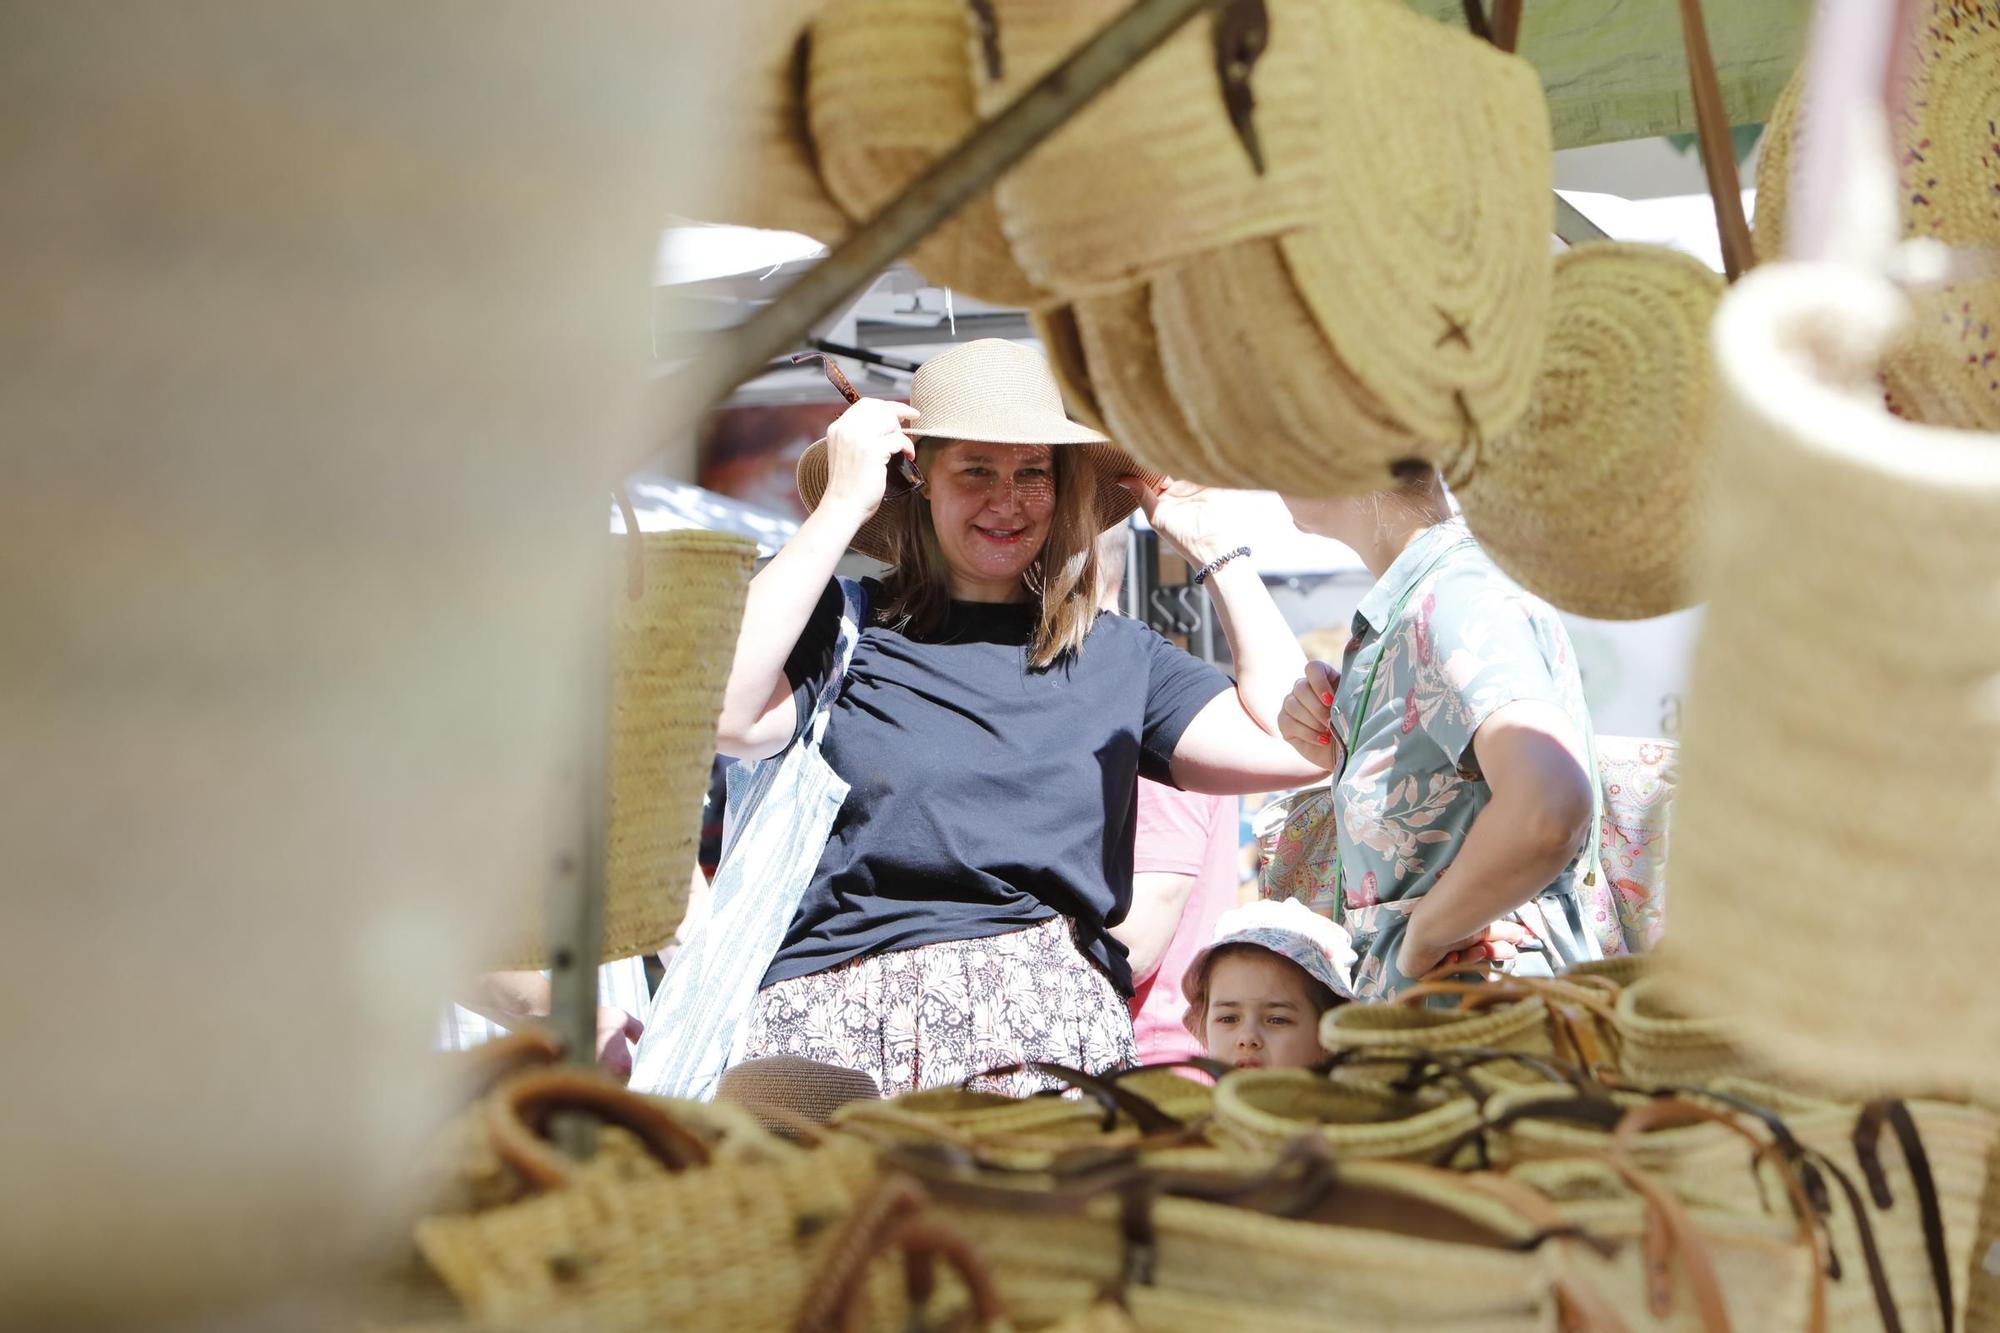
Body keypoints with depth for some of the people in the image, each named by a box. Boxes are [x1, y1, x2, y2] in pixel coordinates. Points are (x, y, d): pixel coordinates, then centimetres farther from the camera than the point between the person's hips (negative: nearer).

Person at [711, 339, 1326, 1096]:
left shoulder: (1117, 656, 18)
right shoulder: (845, 627, 8)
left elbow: (1295, 746, 6)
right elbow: (724, 718, -12)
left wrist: (1210, 541, 13)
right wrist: (843, 506, -5)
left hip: (1057, 1033, 3)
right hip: (840, 1032, -2)